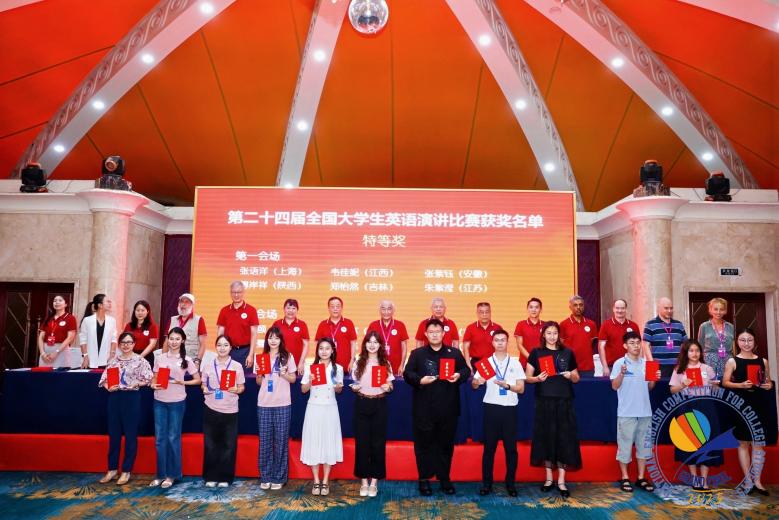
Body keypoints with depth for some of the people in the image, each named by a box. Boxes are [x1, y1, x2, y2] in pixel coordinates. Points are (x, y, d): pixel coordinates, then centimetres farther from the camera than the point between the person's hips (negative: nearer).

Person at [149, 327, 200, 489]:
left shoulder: (186, 360, -2)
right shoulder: (159, 358, 5)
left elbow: (197, 380, 2)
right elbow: (155, 378, 11)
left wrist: (182, 382, -12)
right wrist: (154, 385, -11)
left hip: (177, 402, -3)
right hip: (159, 401, 3)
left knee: (173, 438, 4)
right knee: (160, 438, 6)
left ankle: (172, 474, 16)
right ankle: (161, 474, 17)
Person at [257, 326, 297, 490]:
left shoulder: (288, 357, 2)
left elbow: (293, 379, 5)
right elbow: (258, 381, 12)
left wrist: (284, 374, -14)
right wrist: (260, 374, -9)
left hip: (282, 404, -2)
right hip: (264, 404, 2)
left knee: (281, 440, 1)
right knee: (265, 440, 4)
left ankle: (279, 477, 10)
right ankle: (265, 477, 14)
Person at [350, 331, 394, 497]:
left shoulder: (385, 363, 3)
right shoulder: (359, 362, 4)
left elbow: (390, 385, 7)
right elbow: (355, 384, 10)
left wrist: (387, 387, -14)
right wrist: (354, 388, -11)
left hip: (379, 405, 0)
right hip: (362, 404, 0)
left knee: (378, 443, 3)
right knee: (362, 442, 3)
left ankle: (374, 481, 15)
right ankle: (364, 480, 15)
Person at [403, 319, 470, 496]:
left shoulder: (455, 353, 9)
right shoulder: (417, 353, 4)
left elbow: (466, 370, 6)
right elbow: (407, 373, -4)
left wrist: (459, 376, -15)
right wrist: (419, 380, -21)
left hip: (448, 408, 2)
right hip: (424, 409, -1)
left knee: (446, 444, 11)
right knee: (424, 444, 5)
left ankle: (445, 478, 24)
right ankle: (424, 479, 17)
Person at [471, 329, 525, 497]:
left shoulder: (515, 363, 4)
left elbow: (521, 388, 0)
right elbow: (474, 385, 0)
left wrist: (507, 385, -18)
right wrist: (477, 382, -23)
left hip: (510, 409, 0)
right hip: (491, 408, 0)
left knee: (511, 448, 7)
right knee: (489, 447, 5)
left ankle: (510, 483, 19)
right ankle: (486, 483, 15)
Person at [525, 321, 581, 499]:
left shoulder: (568, 353, 7)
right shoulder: (536, 353, 2)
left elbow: (577, 378, 12)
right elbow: (527, 377, 1)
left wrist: (571, 376, -9)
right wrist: (537, 378, -18)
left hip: (564, 401, 1)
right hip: (544, 401, -1)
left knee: (564, 438, 0)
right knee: (545, 437, 4)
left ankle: (561, 480, 8)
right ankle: (549, 478, 17)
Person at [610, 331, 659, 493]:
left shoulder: (646, 363, 6)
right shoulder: (620, 363, -7)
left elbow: (649, 387, 12)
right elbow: (614, 386, -10)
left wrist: (655, 379, -7)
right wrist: (622, 373, -25)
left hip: (645, 412, 5)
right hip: (626, 412, -4)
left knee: (643, 445, 11)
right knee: (625, 444, 3)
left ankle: (641, 478, 22)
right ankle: (625, 478, 15)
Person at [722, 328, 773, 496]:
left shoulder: (763, 361, 7)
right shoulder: (732, 361, -2)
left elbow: (768, 381, 16)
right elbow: (725, 382, -5)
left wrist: (769, 385, -6)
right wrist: (741, 385, -21)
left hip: (758, 405, 3)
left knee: (758, 443, 5)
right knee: (743, 443, 6)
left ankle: (757, 481, 15)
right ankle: (748, 480, 14)